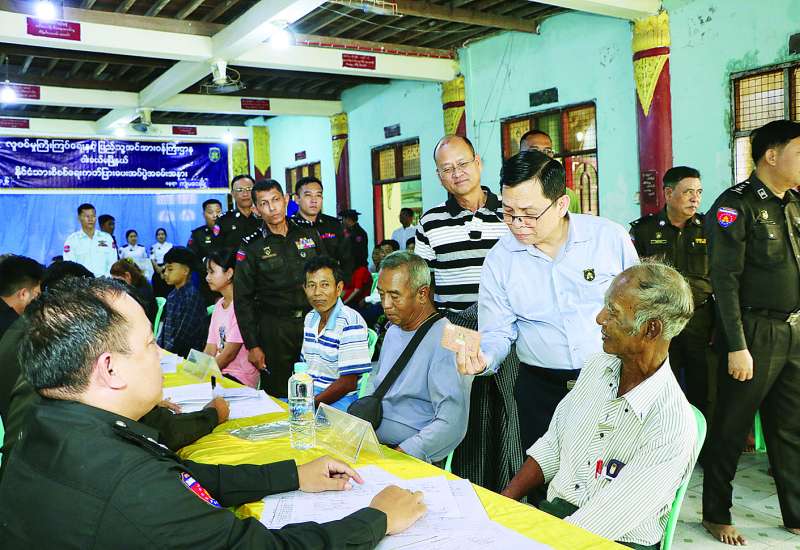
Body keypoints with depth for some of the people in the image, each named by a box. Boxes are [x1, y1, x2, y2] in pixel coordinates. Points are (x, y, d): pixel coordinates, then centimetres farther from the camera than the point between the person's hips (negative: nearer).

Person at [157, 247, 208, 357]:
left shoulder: (192, 295, -12)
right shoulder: (172, 296, 13)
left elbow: (184, 334, -14)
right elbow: (165, 328, 17)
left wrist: (166, 352, -11)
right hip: (167, 352, 7)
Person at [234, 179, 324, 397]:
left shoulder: (309, 234, 6)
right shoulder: (251, 247, -1)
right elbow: (243, 299, -1)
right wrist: (252, 345, -5)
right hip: (274, 328, -2)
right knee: (278, 395, 4)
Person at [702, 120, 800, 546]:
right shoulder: (736, 205, -11)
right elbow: (725, 281, -15)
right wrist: (738, 347, -18)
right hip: (756, 333, -7)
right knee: (731, 429, 4)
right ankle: (716, 515, 19)